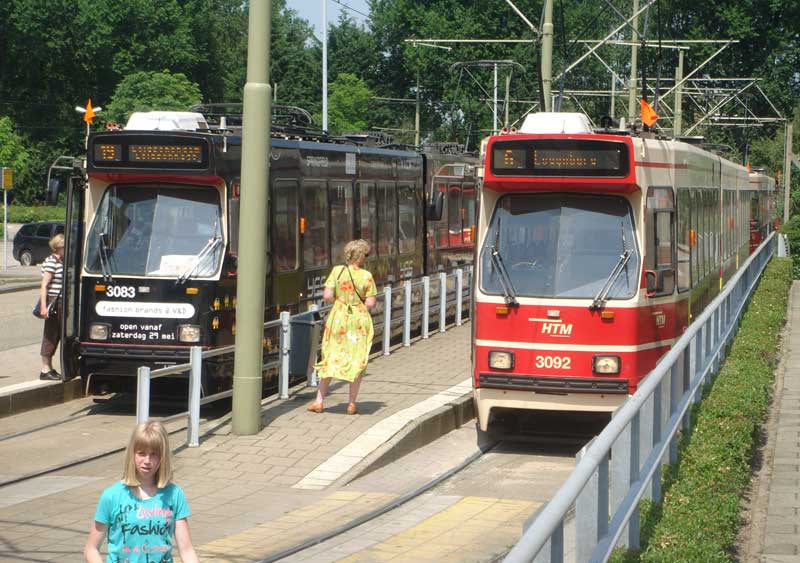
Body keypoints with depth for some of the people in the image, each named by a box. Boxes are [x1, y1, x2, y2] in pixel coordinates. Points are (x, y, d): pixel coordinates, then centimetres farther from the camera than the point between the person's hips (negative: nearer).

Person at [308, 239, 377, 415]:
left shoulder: (337, 271, -7)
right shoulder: (367, 276, -10)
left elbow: (327, 296, -10)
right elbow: (371, 303, -10)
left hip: (338, 318, 1)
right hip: (359, 319, -1)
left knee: (331, 358, 11)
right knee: (357, 361, 10)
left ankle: (319, 401, 8)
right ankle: (352, 404, 11)